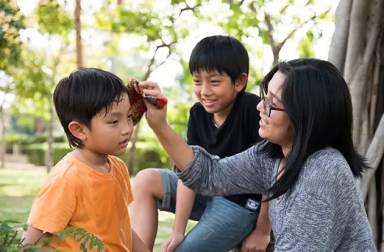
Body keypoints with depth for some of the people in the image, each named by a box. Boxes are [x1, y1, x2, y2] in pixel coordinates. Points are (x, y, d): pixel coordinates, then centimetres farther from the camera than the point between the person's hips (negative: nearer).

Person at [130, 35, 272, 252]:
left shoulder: (253, 111, -24)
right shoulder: (198, 113, -4)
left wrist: (262, 231, -16)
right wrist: (178, 231, -13)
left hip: (243, 202, -7)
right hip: (208, 192, 7)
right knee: (146, 181, -4)